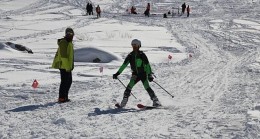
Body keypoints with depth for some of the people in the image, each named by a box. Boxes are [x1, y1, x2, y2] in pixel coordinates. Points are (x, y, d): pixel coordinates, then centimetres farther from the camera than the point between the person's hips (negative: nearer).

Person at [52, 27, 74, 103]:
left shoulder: (69, 43, 17)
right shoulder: (63, 43, -15)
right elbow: (63, 56, -22)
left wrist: (70, 66, 24)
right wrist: (67, 67, -25)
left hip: (68, 66, 10)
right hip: (63, 66, -10)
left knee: (69, 81, 14)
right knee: (64, 81, -8)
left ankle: (65, 97, 21)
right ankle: (61, 98, -4)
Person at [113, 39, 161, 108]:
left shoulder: (142, 55, -8)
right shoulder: (130, 55, 4)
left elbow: (147, 65, -10)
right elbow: (124, 65, 6)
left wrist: (149, 74, -20)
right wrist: (117, 73, 2)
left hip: (143, 74, -3)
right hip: (135, 74, 3)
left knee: (147, 87, -17)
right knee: (130, 86, -16)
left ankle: (155, 101, -13)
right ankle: (124, 100, -12)